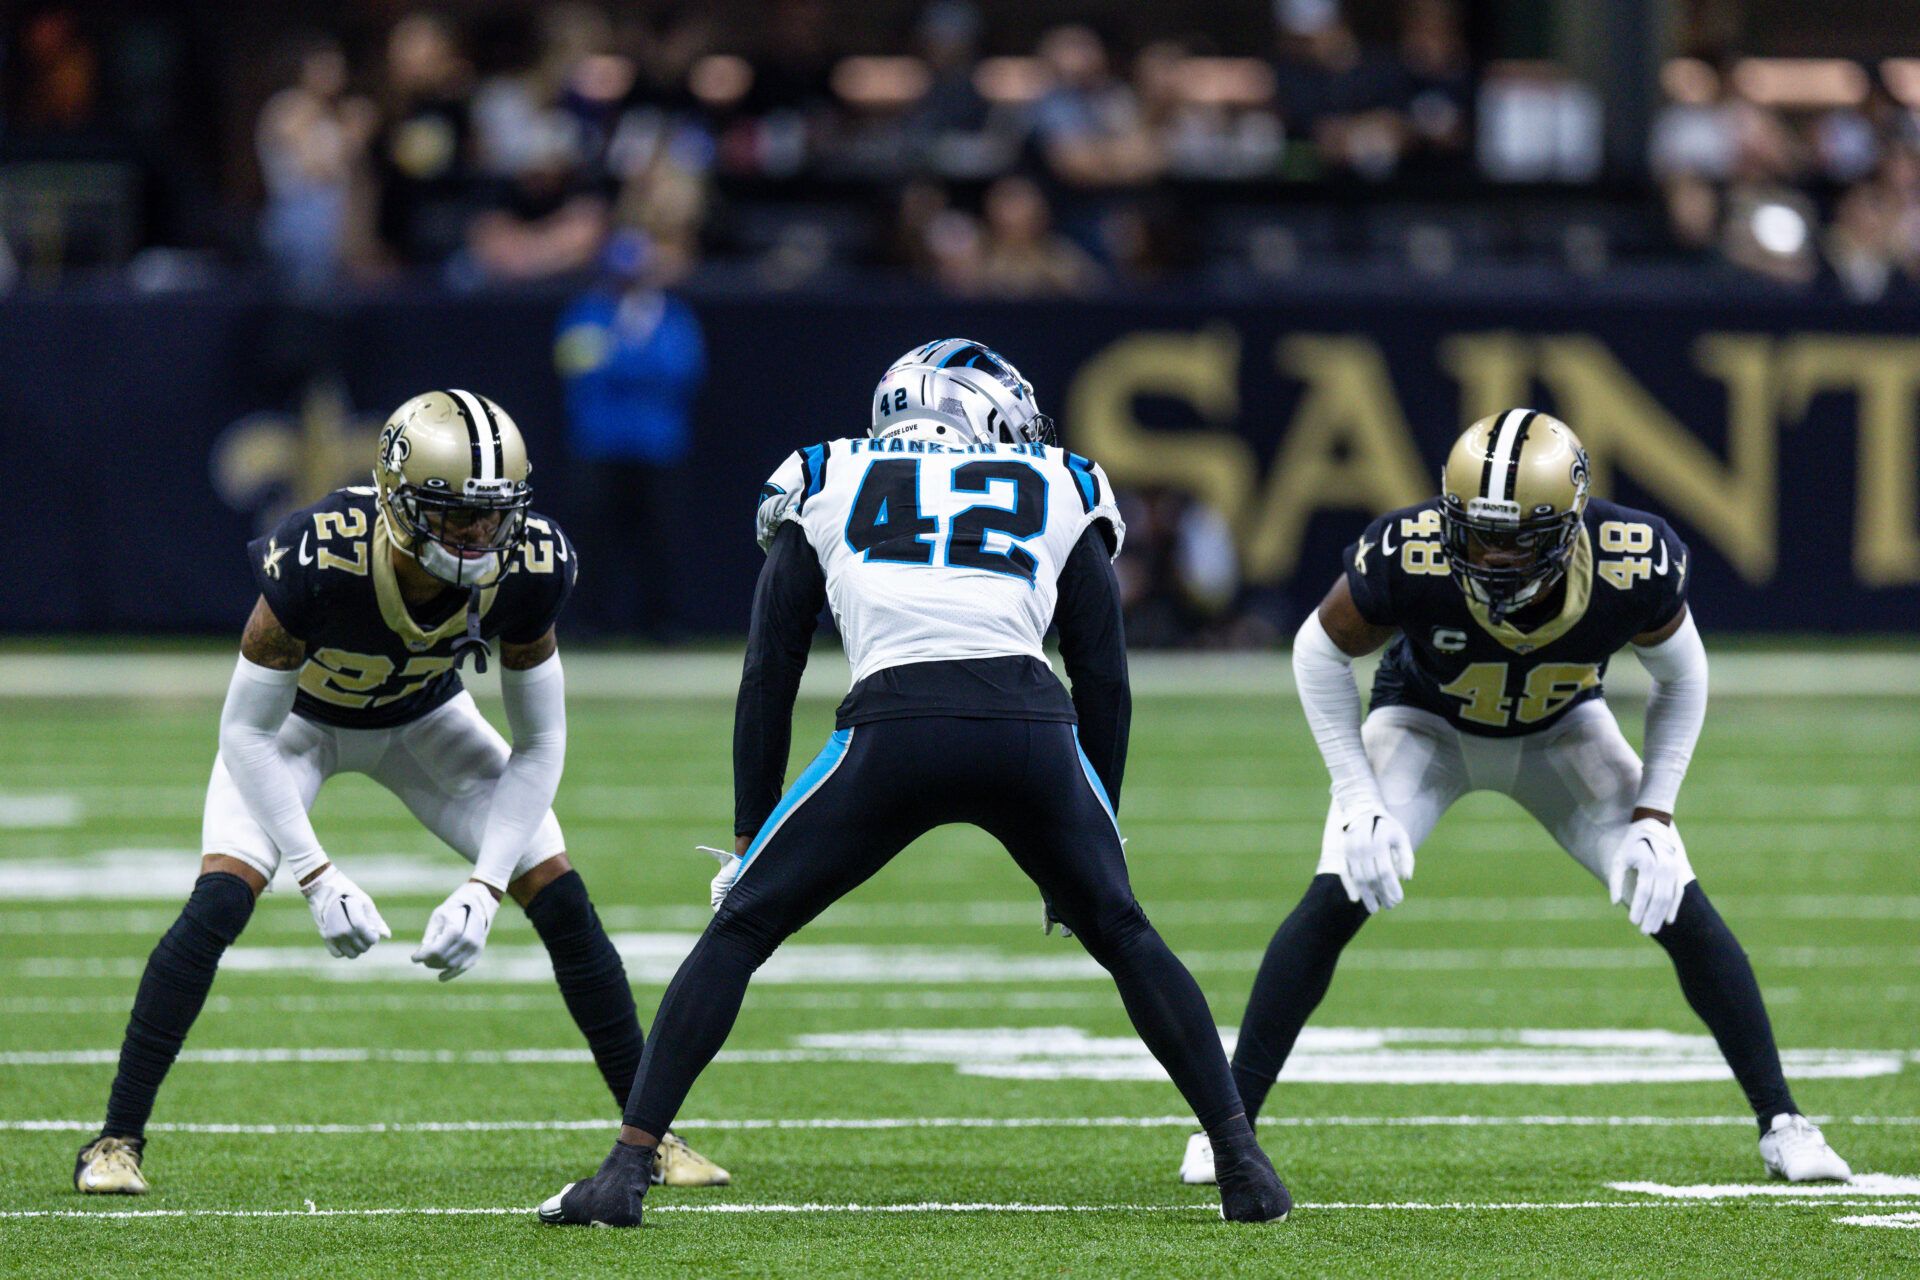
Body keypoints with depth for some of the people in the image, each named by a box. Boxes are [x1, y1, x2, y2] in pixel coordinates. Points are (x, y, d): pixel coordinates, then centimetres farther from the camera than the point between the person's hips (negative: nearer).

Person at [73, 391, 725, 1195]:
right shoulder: (319, 560, -41)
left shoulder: (524, 571, -30)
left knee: (561, 901, -7)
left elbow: (538, 746, -18)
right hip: (297, 717, -3)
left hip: (425, 719, 3)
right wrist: (317, 877, -34)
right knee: (220, 901, -23)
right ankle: (116, 1141, -12)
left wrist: (484, 888, -27)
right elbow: (247, 732, -29)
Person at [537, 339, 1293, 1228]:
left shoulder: (826, 488, 27)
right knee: (1122, 937, 23)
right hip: (1031, 724, 1)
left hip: (893, 727, -1)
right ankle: (1243, 1163, 18)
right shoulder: (1060, 497, 27)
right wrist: (1097, 836, 34)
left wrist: (749, 838, 28)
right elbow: (1104, 683, 26)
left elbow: (769, 677, 24)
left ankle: (626, 1170, 3)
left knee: (738, 931, 13)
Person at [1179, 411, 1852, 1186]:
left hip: (1562, 732, 1)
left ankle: (1781, 1123, 5)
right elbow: (1322, 651, -16)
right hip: (1426, 726, -1)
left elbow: (1679, 677, -11)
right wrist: (1359, 800, -20)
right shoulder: (1408, 560, -38)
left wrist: (1653, 813, -16)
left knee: (1682, 912, -9)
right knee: (1335, 902, -20)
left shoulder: (1635, 568, -35)